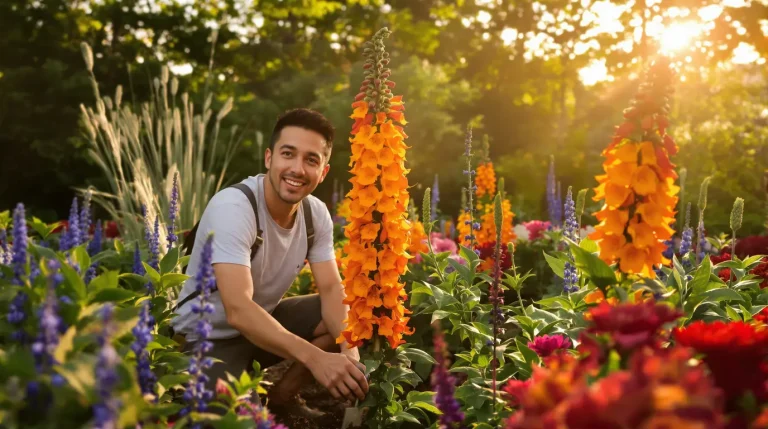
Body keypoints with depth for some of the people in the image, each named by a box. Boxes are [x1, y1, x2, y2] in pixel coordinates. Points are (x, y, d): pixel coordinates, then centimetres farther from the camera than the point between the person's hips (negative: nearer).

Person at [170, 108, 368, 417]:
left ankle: (282, 395, 6)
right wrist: (314, 358, -49)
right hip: (212, 336, -7)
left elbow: (332, 289, -10)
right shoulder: (232, 208, -29)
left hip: (266, 319, 7)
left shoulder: (317, 213, -8)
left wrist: (350, 349, -31)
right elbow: (238, 311, -39)